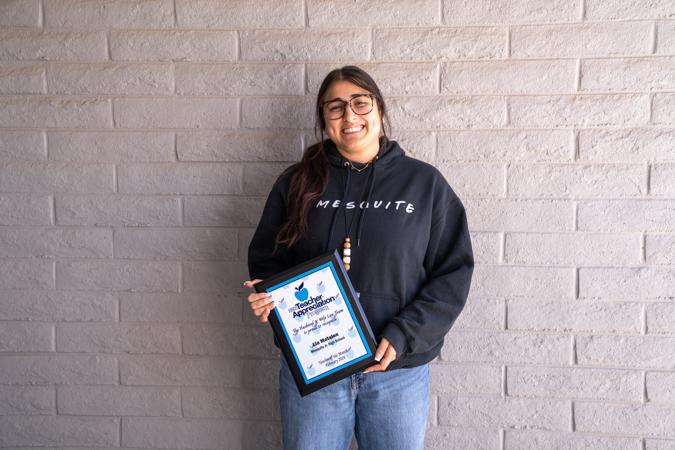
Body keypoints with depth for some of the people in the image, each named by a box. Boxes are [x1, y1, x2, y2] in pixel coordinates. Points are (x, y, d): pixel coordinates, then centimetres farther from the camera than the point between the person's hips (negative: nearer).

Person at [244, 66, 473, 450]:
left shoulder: (424, 182, 0)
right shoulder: (298, 183, 4)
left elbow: (453, 272, -2)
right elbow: (266, 260, 10)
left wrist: (402, 336, -13)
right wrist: (266, 296, -12)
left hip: (399, 372, 0)